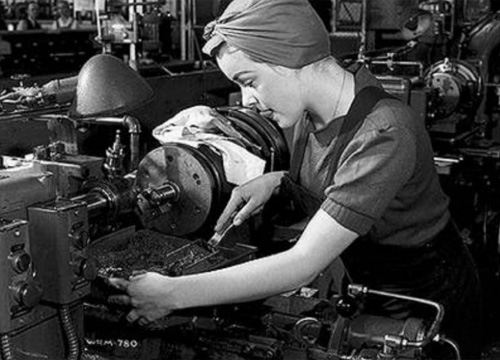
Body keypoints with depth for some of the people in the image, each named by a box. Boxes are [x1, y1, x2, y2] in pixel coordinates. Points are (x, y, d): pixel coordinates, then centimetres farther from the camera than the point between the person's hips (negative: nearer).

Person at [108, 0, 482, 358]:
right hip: (363, 286, 7)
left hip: (427, 304, -7)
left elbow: (304, 263, -36)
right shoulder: (311, 114, -9)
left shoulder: (383, 135, -34)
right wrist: (277, 182, -10)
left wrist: (172, 294, -35)